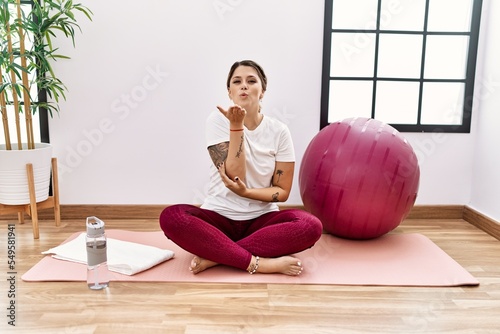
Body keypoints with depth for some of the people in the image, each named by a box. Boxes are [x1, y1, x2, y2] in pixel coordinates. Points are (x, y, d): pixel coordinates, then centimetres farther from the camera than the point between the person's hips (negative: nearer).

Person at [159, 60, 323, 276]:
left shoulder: (279, 131, -5)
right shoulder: (218, 121, -8)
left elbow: (283, 191, -2)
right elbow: (234, 176, -18)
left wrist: (246, 192, -20)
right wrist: (236, 126, -24)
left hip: (261, 219, 1)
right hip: (219, 216, -1)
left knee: (311, 226, -28)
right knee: (171, 217, -30)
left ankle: (214, 256, -23)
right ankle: (260, 263, -29)